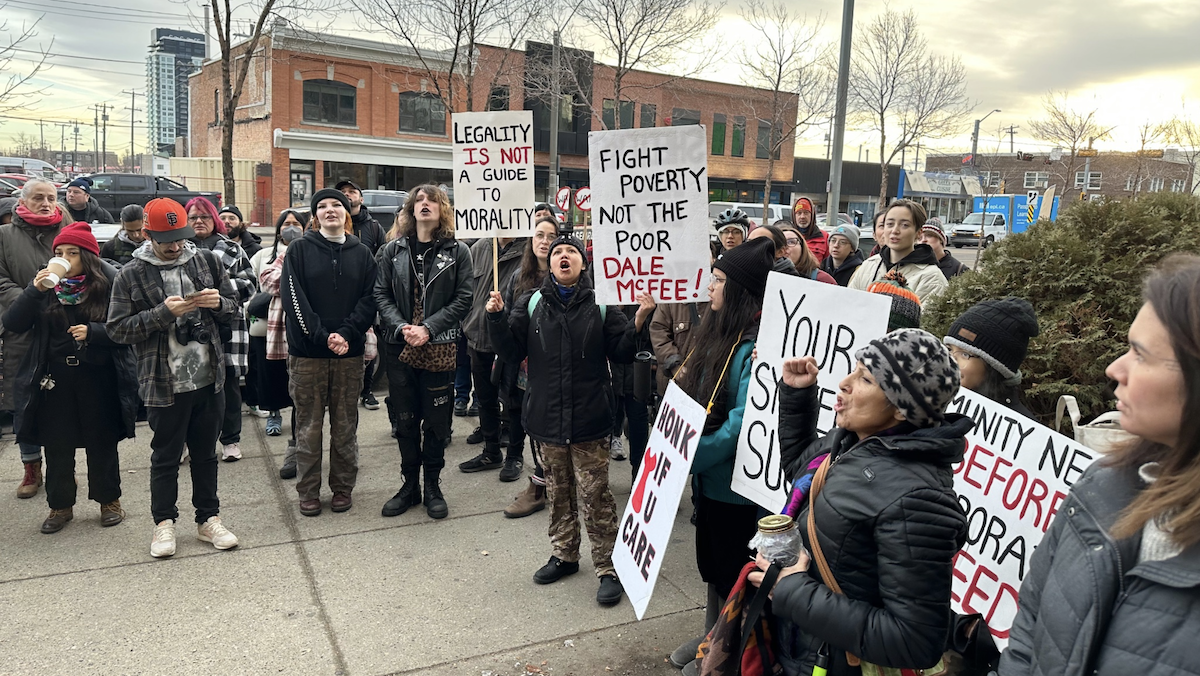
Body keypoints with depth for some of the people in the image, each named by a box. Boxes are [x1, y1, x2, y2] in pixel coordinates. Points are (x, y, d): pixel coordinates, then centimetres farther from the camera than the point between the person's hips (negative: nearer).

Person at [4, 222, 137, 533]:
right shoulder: (47, 284, 2)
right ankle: (60, 505, 26)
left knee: (102, 443, 10)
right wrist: (34, 291, -16)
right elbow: (12, 324, -4)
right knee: (57, 446, 10)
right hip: (55, 378, 3)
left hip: (98, 378, -3)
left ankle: (109, 500, 27)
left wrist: (93, 332, -22)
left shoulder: (110, 283, -7)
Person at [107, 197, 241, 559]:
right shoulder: (131, 275, -5)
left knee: (206, 452, 15)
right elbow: (117, 328, -8)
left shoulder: (206, 261, 4)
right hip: (164, 383, -3)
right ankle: (164, 522, 28)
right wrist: (164, 313, -19)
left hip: (209, 377, 3)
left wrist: (219, 303, -11)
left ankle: (208, 519, 29)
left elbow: (234, 306, 11)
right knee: (166, 456, 11)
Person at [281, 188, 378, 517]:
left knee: (345, 425, 8)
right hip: (307, 353, -1)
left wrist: (346, 334, -13)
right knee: (308, 425, 5)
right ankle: (309, 491, 16)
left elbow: (368, 300, 1)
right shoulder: (299, 250, 2)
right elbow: (293, 298, -6)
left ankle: (343, 487, 20)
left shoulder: (361, 253, 8)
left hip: (349, 352, 2)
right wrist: (323, 336, -15)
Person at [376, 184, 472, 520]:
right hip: (400, 347, 2)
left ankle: (432, 486, 21)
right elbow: (381, 294, 2)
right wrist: (401, 327, -13)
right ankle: (410, 485, 25)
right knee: (405, 420, 10)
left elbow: (462, 299, -5)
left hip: (439, 349, -2)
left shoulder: (457, 252, 0)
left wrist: (428, 329, -15)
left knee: (436, 421, 6)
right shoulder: (393, 250, 6)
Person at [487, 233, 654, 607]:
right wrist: (497, 318, -11)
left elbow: (622, 352, -3)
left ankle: (608, 568, 11)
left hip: (590, 419, -3)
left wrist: (640, 321, -17)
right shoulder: (531, 303, 4)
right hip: (547, 417, 3)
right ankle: (564, 555, 34)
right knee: (558, 492, 17)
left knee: (594, 495, -1)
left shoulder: (601, 304, -3)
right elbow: (512, 352, 2)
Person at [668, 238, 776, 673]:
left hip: (734, 481, -9)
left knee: (733, 570, 10)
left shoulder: (756, 345, -23)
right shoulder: (715, 332, 5)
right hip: (706, 473, 9)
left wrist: (690, 456, -26)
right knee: (711, 562, 23)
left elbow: (744, 421, -28)